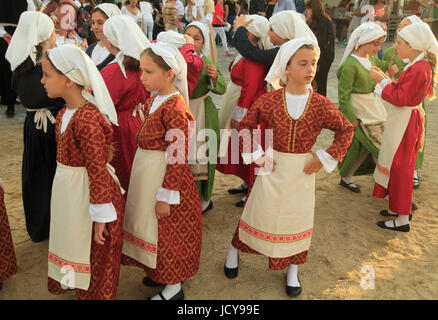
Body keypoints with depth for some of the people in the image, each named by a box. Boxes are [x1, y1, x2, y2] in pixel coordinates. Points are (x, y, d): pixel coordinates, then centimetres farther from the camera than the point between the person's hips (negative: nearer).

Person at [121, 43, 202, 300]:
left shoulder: (175, 108, -23)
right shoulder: (154, 100, 5)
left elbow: (178, 158, -23)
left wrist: (166, 196, -20)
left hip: (165, 177, -9)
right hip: (146, 173, 9)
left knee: (168, 233, 7)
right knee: (153, 227, 23)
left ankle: (173, 288, 28)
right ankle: (161, 272, 45)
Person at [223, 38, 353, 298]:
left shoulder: (321, 105, -9)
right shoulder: (269, 101, -10)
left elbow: (346, 130, 2)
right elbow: (246, 126, 2)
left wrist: (325, 159, -5)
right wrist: (256, 156, -7)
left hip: (303, 171, 1)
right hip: (272, 169, -1)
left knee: (297, 218, 14)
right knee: (259, 213, 12)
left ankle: (293, 271, 36)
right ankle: (233, 253, 38)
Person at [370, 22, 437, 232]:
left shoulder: (418, 69, -23)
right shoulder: (421, 65, 8)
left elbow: (400, 98, -25)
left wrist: (382, 81, -18)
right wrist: (385, 79, 5)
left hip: (405, 124, -10)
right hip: (405, 120, 10)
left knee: (400, 168, -1)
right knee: (400, 166, 19)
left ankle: (402, 219, 10)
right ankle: (401, 208, 34)